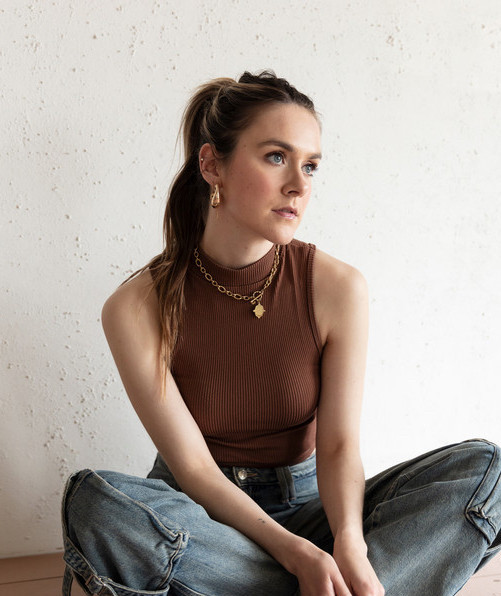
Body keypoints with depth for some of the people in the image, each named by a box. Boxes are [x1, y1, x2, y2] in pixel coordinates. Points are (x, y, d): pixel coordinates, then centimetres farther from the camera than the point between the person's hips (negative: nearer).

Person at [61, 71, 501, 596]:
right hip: (199, 519, -1)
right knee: (94, 502, -35)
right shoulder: (136, 309, -15)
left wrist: (349, 541, -31)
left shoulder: (338, 288, -10)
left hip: (304, 508, 2)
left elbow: (338, 443, -10)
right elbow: (192, 465, -15)